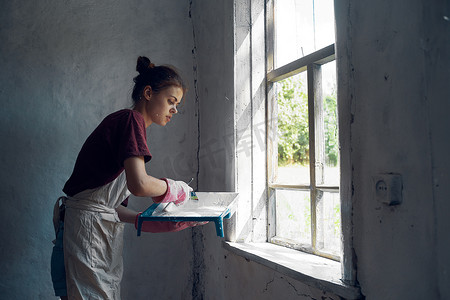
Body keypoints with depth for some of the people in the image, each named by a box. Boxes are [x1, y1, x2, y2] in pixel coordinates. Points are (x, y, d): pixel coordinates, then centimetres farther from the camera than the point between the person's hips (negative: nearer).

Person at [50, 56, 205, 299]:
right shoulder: (132, 119, -11)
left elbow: (108, 203, 12)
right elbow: (139, 184, -27)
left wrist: (151, 222, 5)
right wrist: (174, 187, -8)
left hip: (103, 231, 10)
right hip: (86, 230, -10)